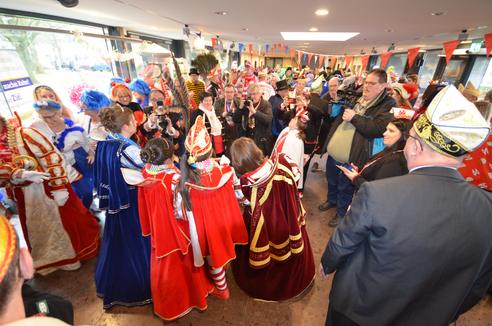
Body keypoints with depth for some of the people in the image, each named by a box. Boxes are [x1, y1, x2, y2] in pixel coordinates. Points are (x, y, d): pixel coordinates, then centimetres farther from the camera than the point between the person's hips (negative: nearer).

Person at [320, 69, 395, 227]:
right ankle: (332, 199, 52)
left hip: (349, 158, -7)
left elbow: (378, 128, -25)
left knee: (345, 188, 12)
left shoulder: (387, 105, -11)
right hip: (334, 152, 7)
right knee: (332, 180, 25)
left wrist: (354, 117, -23)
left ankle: (342, 213, 35)